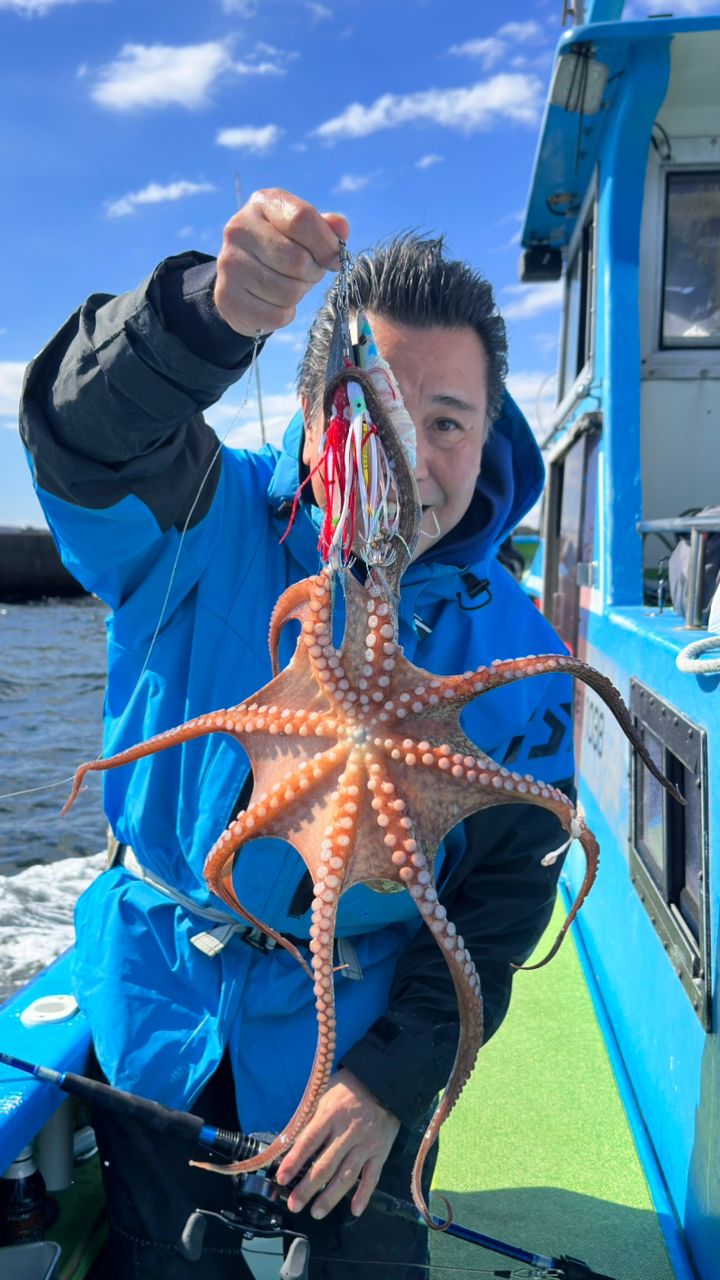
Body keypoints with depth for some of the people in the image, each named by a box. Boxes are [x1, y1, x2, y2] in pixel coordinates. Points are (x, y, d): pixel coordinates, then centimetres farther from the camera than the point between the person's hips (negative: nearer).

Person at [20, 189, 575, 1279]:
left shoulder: (515, 655, -11)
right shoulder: (201, 525, -14)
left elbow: (503, 894, -5)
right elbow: (88, 428, -36)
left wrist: (395, 1074, -11)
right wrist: (212, 310, -56)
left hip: (353, 1035, 0)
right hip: (158, 1002, 1)